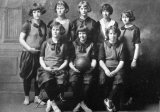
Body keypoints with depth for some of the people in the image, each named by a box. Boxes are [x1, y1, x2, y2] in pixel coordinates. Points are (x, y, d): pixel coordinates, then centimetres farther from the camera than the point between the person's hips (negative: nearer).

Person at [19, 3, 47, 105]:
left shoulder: (43, 25, 7)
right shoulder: (28, 24, -8)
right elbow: (21, 39, -9)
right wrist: (30, 49, -17)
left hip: (40, 54, 4)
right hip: (28, 54, -4)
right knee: (27, 77, 5)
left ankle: (37, 97, 19)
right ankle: (27, 97, 18)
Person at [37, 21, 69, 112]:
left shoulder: (64, 45, 14)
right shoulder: (45, 43, 14)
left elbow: (66, 60, 11)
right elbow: (41, 58, 11)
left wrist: (59, 68, -7)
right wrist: (45, 67, -6)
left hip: (59, 69, 1)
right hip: (46, 69, -1)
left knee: (60, 84, -30)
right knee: (48, 82, -34)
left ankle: (50, 101, -2)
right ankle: (53, 104, -12)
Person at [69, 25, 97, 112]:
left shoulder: (91, 45, 13)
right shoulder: (74, 44, 12)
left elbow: (94, 59, 10)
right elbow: (70, 59, 8)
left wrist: (92, 67, -9)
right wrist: (73, 67, -10)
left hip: (87, 69, 0)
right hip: (76, 68, 0)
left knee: (87, 82, -25)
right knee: (74, 82, -26)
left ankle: (82, 102, -5)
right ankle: (78, 103, -8)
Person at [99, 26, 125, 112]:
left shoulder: (121, 45, 12)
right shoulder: (103, 45, 11)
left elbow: (122, 61, 3)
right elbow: (101, 60, 3)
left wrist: (115, 71, -13)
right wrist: (106, 70, -16)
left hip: (117, 68, 0)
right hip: (105, 68, 0)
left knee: (118, 79, -34)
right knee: (103, 79, -33)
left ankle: (108, 100, -17)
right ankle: (112, 104, -18)